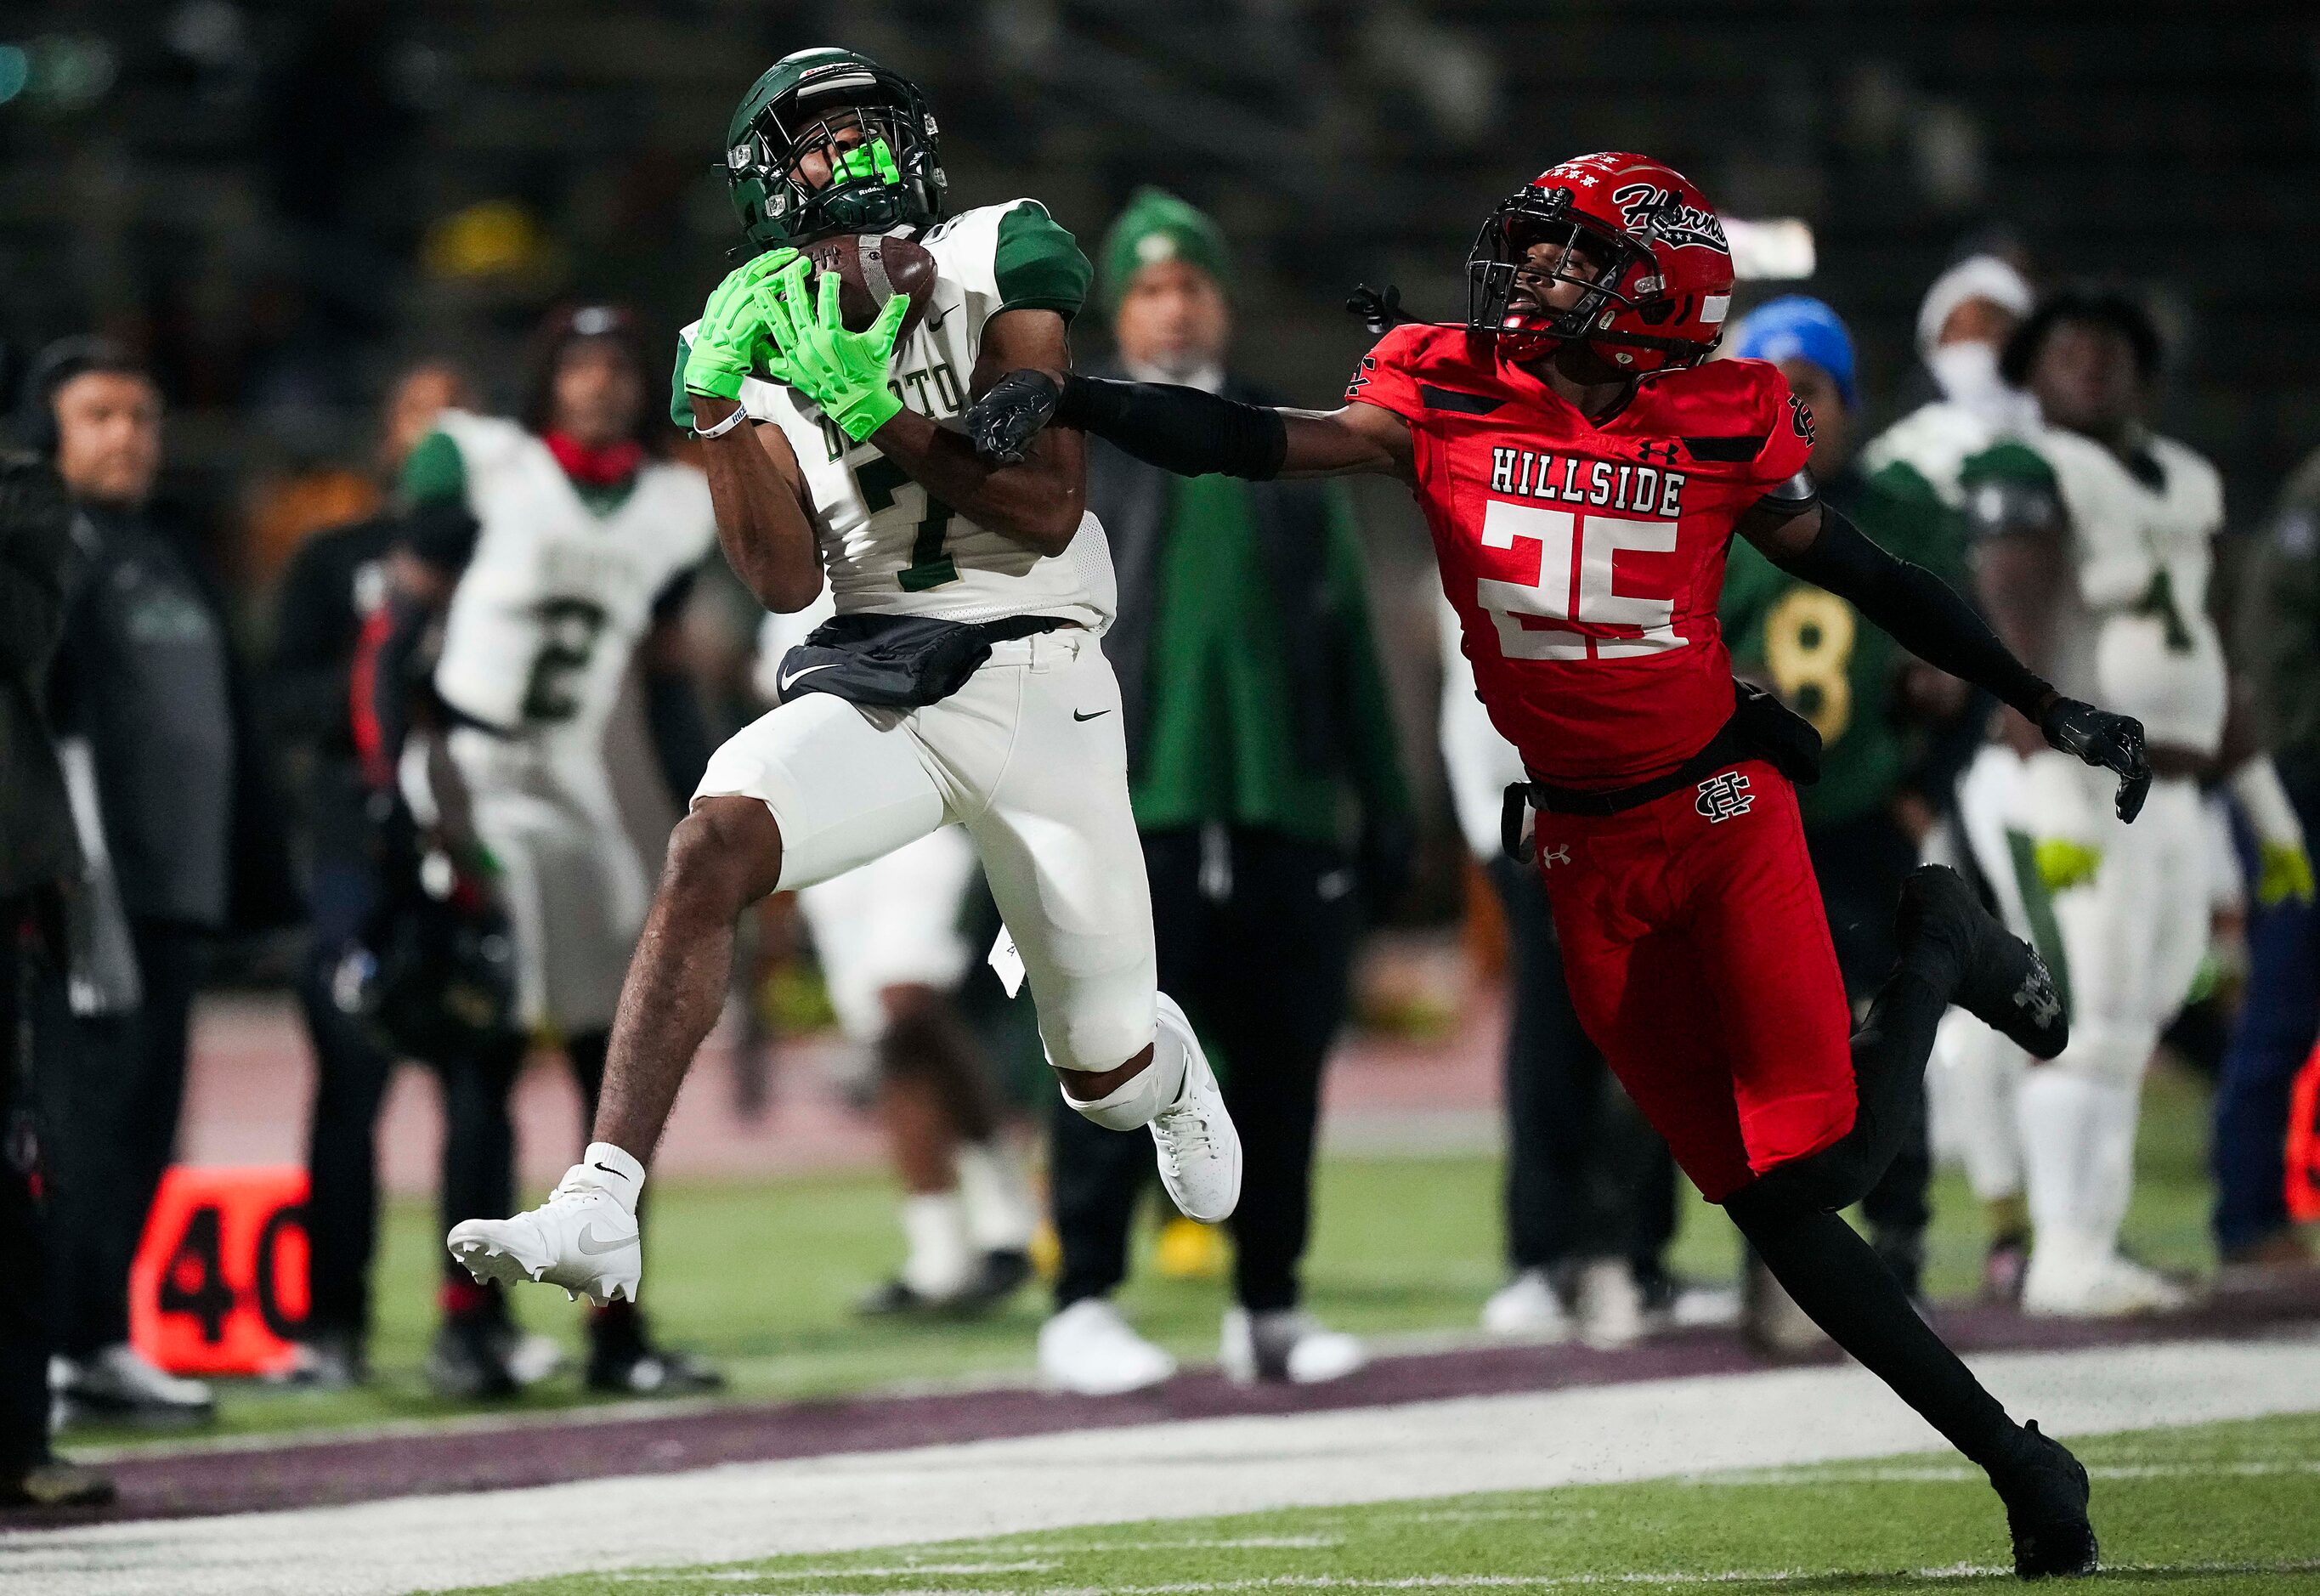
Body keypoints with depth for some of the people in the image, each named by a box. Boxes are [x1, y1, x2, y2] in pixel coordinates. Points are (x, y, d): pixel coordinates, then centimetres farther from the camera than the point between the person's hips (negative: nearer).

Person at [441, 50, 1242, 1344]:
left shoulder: (987, 269, -4)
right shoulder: (768, 336, 6)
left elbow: (1050, 513, -12)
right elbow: (785, 579, -2)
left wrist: (874, 413, -20)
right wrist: (717, 407, -14)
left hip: (1031, 682, -2)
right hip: (866, 686, 2)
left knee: (1104, 1066, 8)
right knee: (711, 847, -30)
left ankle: (1170, 1073, 50)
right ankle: (600, 1213, -35)